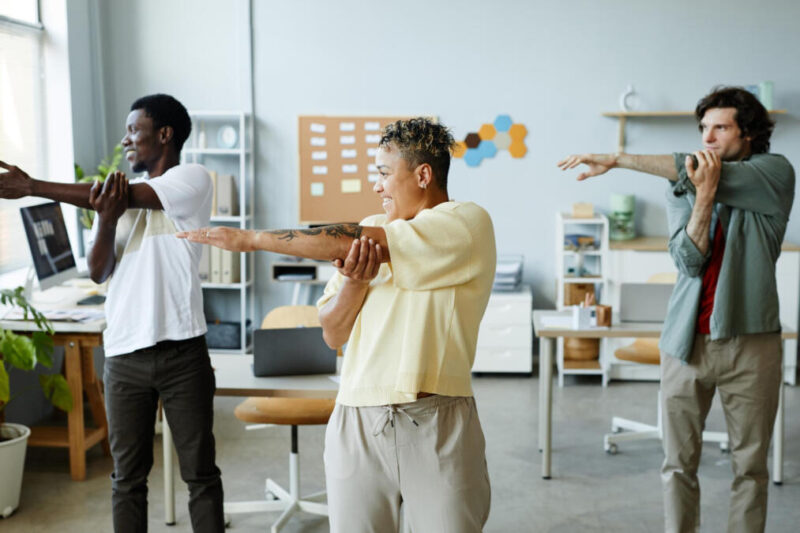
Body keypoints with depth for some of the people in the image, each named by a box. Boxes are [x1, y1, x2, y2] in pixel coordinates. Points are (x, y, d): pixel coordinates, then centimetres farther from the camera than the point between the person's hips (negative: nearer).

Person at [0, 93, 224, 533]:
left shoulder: (192, 179, -3)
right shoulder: (117, 194, 13)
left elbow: (128, 198, -16)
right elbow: (98, 272, 5)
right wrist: (106, 220, -15)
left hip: (181, 351, -5)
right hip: (124, 354, 5)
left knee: (199, 471, 6)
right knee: (127, 475, 10)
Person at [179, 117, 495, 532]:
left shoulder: (468, 222, -6)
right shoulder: (370, 232, 13)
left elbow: (347, 241, -13)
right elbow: (332, 334, 10)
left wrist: (251, 239, -6)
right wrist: (354, 280, -10)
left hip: (436, 424, -4)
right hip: (356, 422, 4)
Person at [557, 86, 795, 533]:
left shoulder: (775, 173, -1)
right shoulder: (684, 189, 9)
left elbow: (703, 173, -18)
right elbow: (688, 259, -7)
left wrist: (617, 159, -17)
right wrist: (704, 195, -22)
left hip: (750, 341, -2)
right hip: (688, 341, 2)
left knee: (751, 464, 7)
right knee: (679, 463, 6)